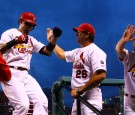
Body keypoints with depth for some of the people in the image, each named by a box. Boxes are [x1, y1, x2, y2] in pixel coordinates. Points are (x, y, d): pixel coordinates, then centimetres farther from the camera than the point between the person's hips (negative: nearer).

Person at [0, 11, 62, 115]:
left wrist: (55, 37, 2)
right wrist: (14, 41, -31)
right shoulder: (10, 33, 1)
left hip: (25, 75, 7)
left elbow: (47, 51, 16)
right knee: (23, 105, -22)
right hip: (11, 74, -7)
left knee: (42, 101, -7)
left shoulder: (31, 40, 22)